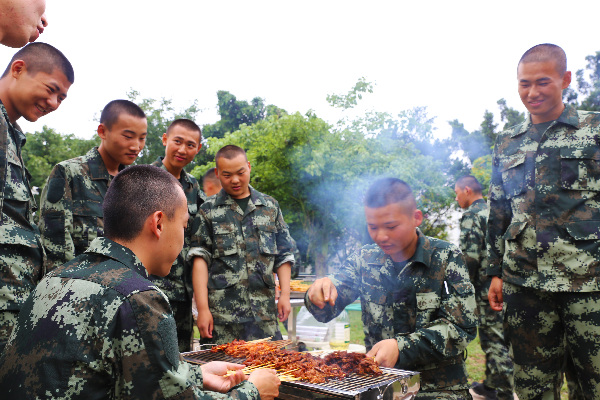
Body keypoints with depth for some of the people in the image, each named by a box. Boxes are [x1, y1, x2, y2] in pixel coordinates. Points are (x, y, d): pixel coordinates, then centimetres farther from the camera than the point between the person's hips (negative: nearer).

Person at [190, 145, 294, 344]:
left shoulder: (270, 206, 12)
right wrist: (202, 309, -9)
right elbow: (200, 259, -2)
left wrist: (285, 294, 3)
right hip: (222, 312, -2)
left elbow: (283, 255, 13)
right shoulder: (209, 210, 5)